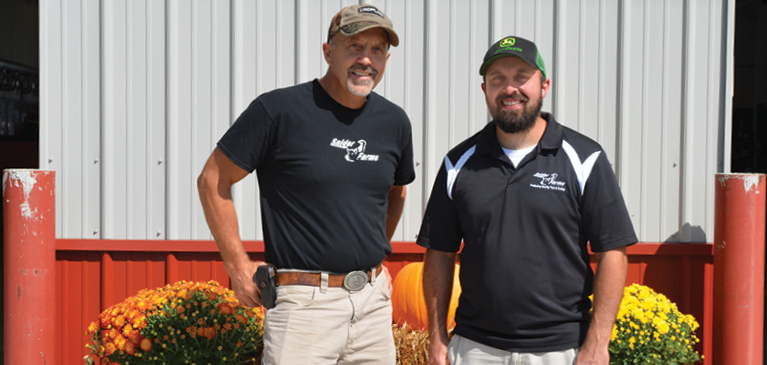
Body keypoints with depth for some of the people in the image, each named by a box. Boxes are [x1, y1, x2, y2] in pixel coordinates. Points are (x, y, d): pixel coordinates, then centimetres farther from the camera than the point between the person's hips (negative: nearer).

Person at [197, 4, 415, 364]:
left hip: (374, 298, 5)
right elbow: (212, 180, -3)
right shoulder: (278, 110, -9)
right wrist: (238, 265, -4)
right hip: (305, 303, -5)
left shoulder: (394, 122, 7)